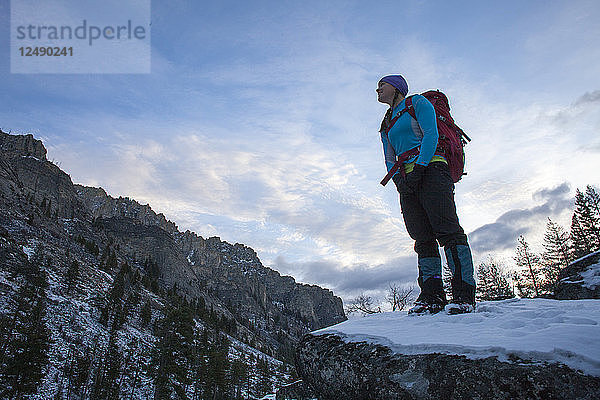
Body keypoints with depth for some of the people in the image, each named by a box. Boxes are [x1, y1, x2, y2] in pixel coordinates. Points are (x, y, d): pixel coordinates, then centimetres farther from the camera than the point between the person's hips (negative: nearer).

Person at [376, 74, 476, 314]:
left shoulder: (417, 103, 11)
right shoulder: (386, 124, 28)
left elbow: (431, 134, -4)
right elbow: (390, 160, 20)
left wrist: (418, 168, -16)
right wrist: (399, 181, 0)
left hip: (430, 168, -6)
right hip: (407, 180, 6)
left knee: (447, 230, -17)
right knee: (423, 238, -3)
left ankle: (464, 294, -17)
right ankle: (433, 296, -5)